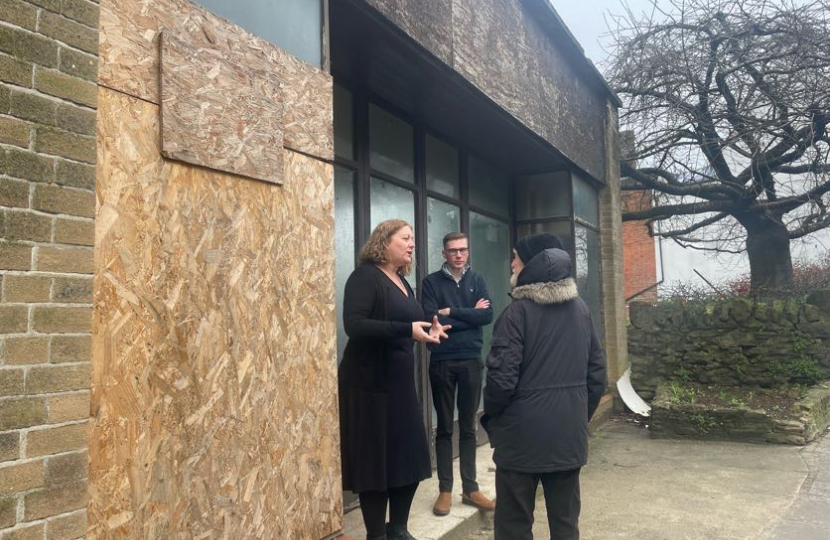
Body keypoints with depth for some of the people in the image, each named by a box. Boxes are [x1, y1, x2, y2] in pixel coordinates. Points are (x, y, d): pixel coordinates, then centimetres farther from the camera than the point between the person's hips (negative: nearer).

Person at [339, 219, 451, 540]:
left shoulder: (401, 282, 15)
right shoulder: (365, 276, -11)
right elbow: (353, 324, -23)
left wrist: (428, 330, 2)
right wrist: (407, 330, -27)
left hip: (401, 382, 8)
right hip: (370, 384, -8)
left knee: (409, 456, 10)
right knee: (375, 460, 1)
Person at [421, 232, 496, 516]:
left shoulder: (477, 279, 6)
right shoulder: (431, 282, -3)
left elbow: (488, 315, -8)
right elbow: (431, 319, -15)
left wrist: (452, 312, -12)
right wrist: (469, 315, -10)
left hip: (471, 360, 2)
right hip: (442, 362, -2)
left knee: (468, 428, 11)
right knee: (444, 428, 7)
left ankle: (470, 489, 20)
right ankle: (445, 490, 16)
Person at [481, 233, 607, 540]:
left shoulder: (519, 310, -13)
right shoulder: (581, 308, 6)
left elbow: (502, 378, -17)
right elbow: (597, 373, 10)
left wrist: (491, 417, 1)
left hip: (523, 435, -6)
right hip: (570, 435, 6)